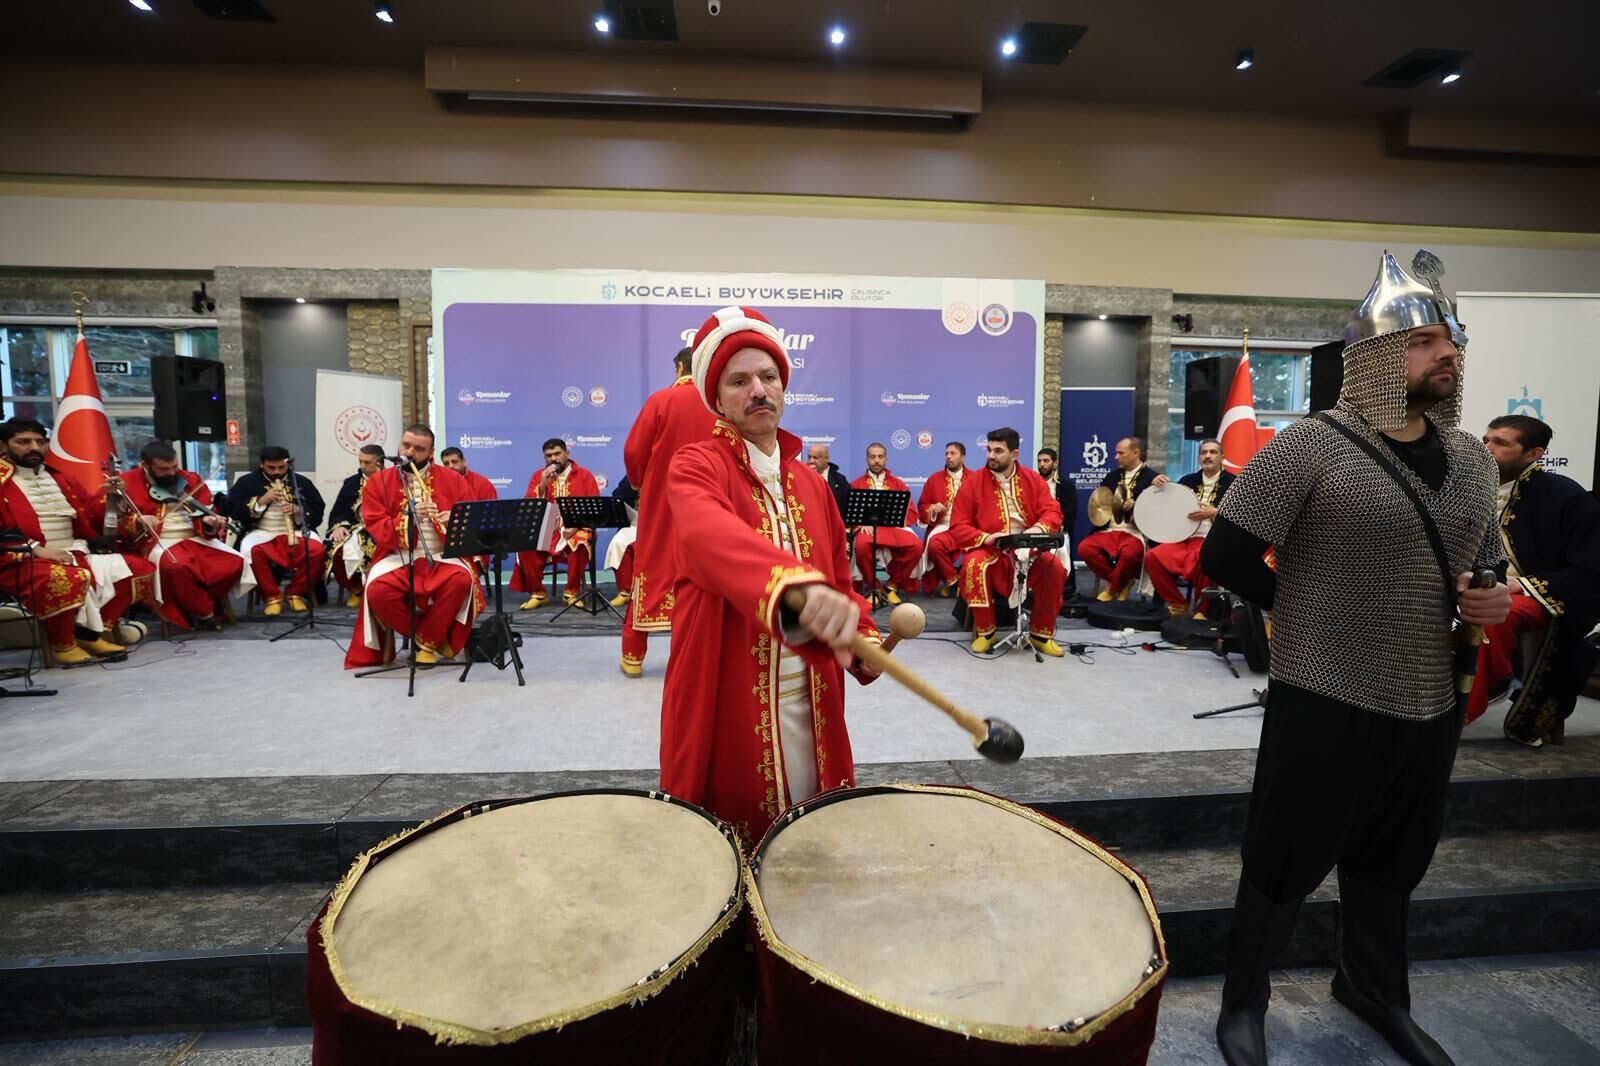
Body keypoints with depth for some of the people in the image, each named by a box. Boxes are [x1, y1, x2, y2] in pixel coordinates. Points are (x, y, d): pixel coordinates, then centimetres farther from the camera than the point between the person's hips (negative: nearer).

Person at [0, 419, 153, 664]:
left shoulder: (61, 478, 18)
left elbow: (89, 514, 19)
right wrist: (35, 549, -20)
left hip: (76, 552, 7)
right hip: (24, 560, -7)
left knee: (138, 568, -6)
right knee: (66, 579, -39)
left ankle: (91, 633, -4)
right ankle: (62, 643, -14)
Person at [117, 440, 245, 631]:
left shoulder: (191, 480, 10)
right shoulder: (128, 483, 3)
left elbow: (205, 513, 5)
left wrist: (211, 523, -18)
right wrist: (136, 521, -21)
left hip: (196, 538, 3)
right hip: (159, 542, -3)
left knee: (234, 562, -22)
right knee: (178, 565, -38)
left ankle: (199, 603, 0)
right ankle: (205, 614, -16)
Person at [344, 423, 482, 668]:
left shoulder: (452, 479, 6)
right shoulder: (378, 481, 6)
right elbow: (375, 528, -2)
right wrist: (409, 516, -19)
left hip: (442, 557, 0)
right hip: (397, 557, 0)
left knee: (462, 579, -34)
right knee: (377, 590, -31)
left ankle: (427, 639, -11)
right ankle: (429, 635, -6)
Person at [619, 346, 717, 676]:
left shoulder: (661, 399, -6)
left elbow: (633, 451, -6)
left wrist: (639, 482, 13)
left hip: (662, 499, -1)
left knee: (651, 569, 7)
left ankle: (633, 654, 13)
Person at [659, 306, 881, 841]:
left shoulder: (811, 482, 10)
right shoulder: (695, 466, -9)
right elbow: (713, 538, -32)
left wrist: (864, 640, -5)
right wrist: (798, 587, -50)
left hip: (810, 702, 5)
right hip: (725, 702, -5)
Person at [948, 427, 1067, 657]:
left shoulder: (1033, 479, 6)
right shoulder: (973, 482, -2)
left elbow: (1053, 512, -2)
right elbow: (958, 526, -5)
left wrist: (1039, 528, -25)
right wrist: (984, 538, -23)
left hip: (1029, 549, 2)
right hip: (989, 550, -2)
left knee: (1055, 567, -24)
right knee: (975, 565, -34)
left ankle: (1041, 634, -5)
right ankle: (985, 632, -14)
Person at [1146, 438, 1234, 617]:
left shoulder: (1231, 482, 6)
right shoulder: (1189, 480, 19)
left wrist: (1213, 512, -18)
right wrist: (1159, 485, 1)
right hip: (1185, 537, 4)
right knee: (1153, 557, -22)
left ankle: (1202, 609, -14)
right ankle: (1178, 603, -4)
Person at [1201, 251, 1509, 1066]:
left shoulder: (1471, 457, 9)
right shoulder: (1311, 445, -14)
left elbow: (1487, 560, 21)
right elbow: (1225, 556, -16)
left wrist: (1493, 598, -1)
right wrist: (1310, 608, -4)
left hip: (1432, 700, 7)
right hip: (1326, 698, -7)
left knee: (1393, 860, 23)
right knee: (1287, 860, 6)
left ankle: (1374, 990, 47)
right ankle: (1243, 1000, 29)